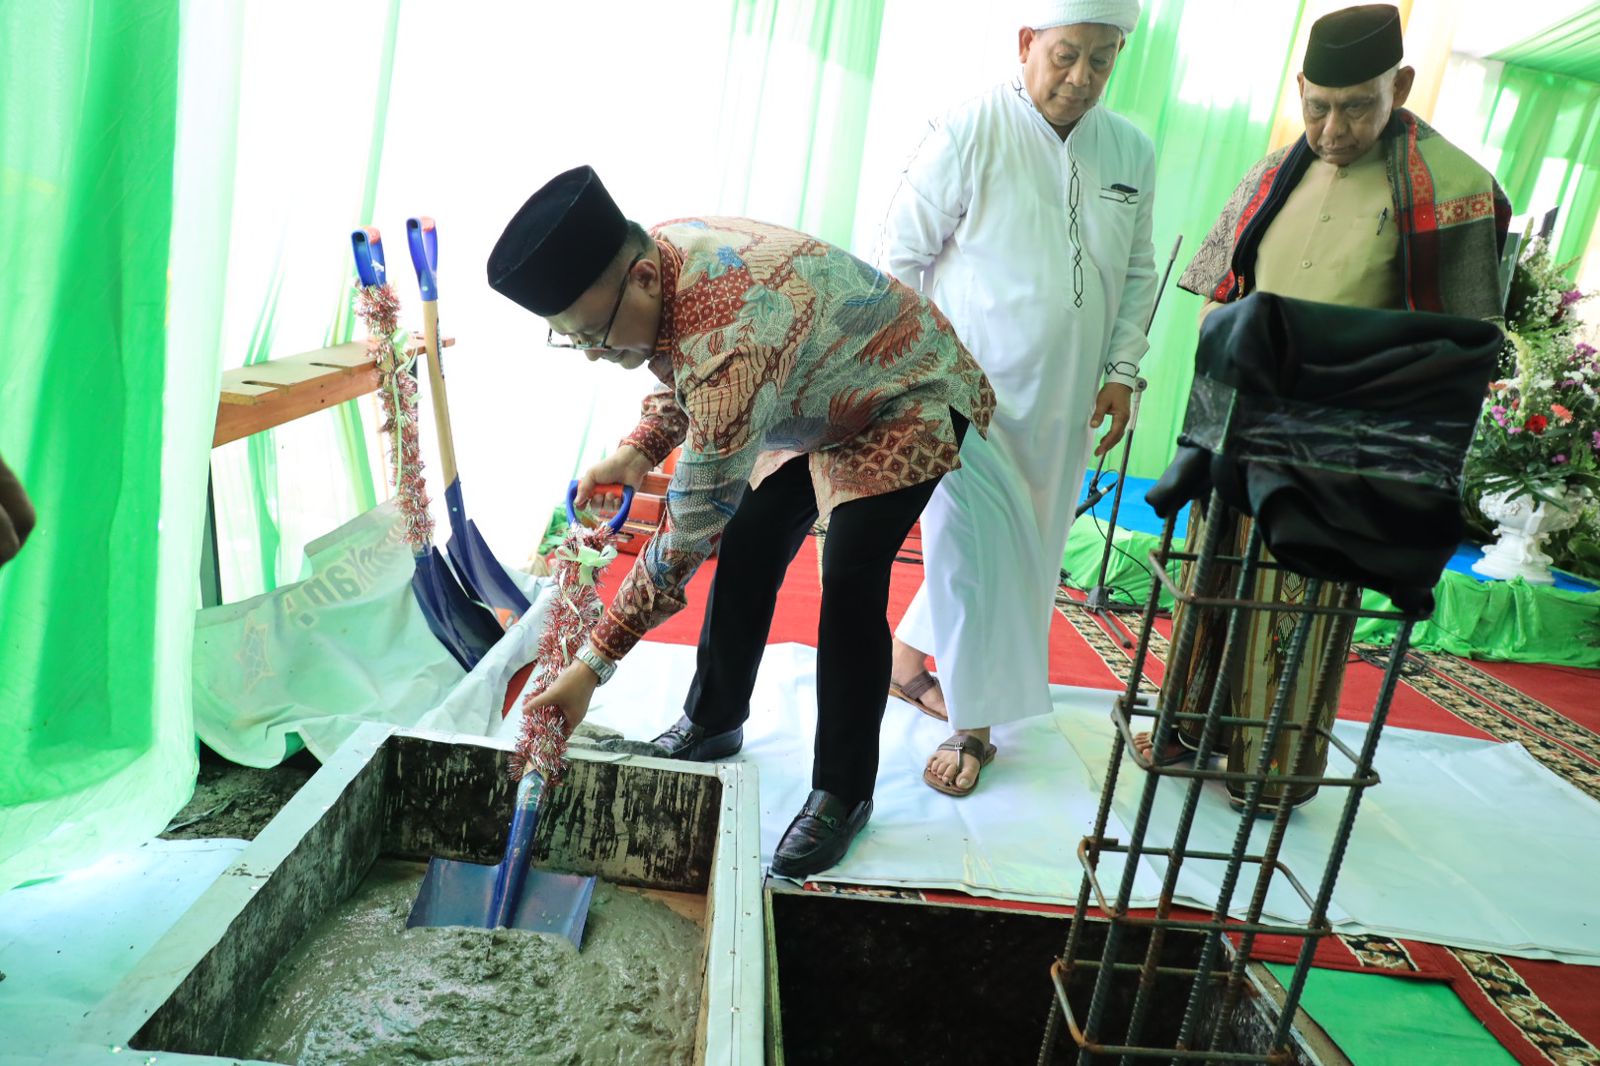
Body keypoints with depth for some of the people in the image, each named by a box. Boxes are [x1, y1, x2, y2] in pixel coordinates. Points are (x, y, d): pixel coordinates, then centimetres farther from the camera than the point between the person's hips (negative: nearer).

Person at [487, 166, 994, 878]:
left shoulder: (734, 342, -43)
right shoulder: (654, 256, -15)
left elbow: (687, 537, -38)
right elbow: (684, 380, 7)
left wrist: (594, 662, -31)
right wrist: (636, 452, -11)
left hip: (904, 402, -8)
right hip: (814, 400, 9)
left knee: (850, 580, -20)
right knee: (749, 550, 4)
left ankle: (843, 792, -4)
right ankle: (713, 723, 23)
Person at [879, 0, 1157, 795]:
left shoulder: (1133, 153, 7)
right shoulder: (970, 132, -9)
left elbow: (1138, 274, 15)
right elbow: (904, 254, -7)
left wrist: (1122, 369, 5)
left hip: (1060, 405, 6)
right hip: (965, 392, -6)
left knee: (1022, 555, 14)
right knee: (978, 554, -3)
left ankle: (910, 655, 35)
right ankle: (975, 723, 15)